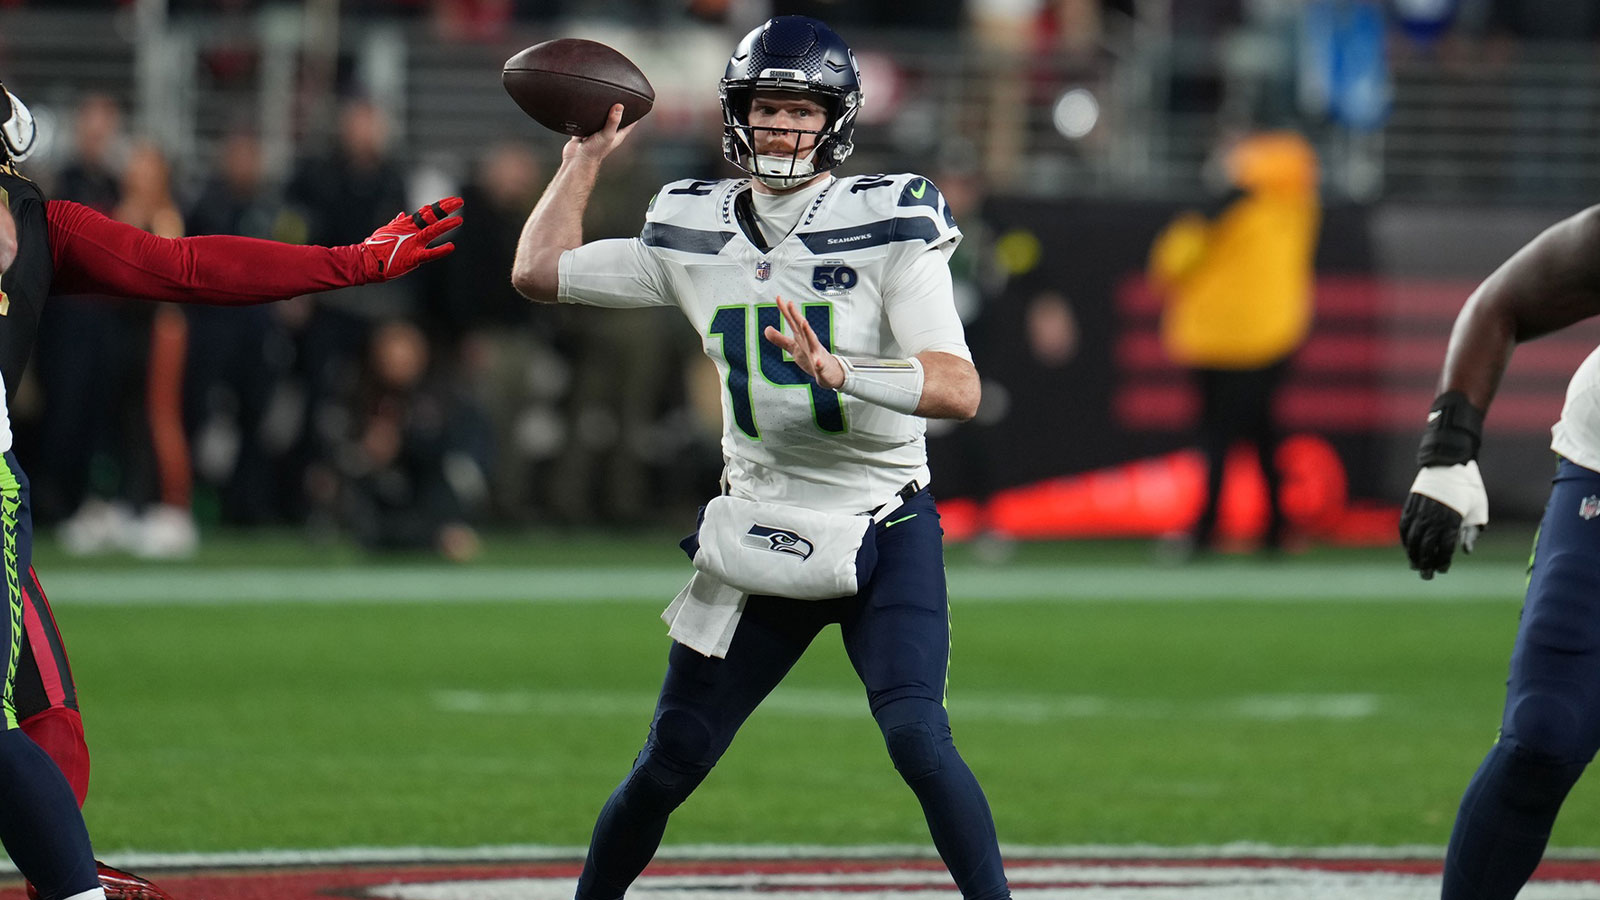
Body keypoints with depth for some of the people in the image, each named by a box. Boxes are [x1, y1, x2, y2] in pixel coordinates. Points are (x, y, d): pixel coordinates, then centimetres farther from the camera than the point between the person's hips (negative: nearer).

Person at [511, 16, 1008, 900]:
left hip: (883, 531, -4)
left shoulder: (888, 222, -10)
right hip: (761, 532, 4)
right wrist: (588, 153, 16)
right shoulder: (692, 232, 5)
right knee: (672, 760, 7)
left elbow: (958, 389, -20)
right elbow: (539, 271, 15)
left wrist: (839, 370, -35)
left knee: (917, 737, -22)